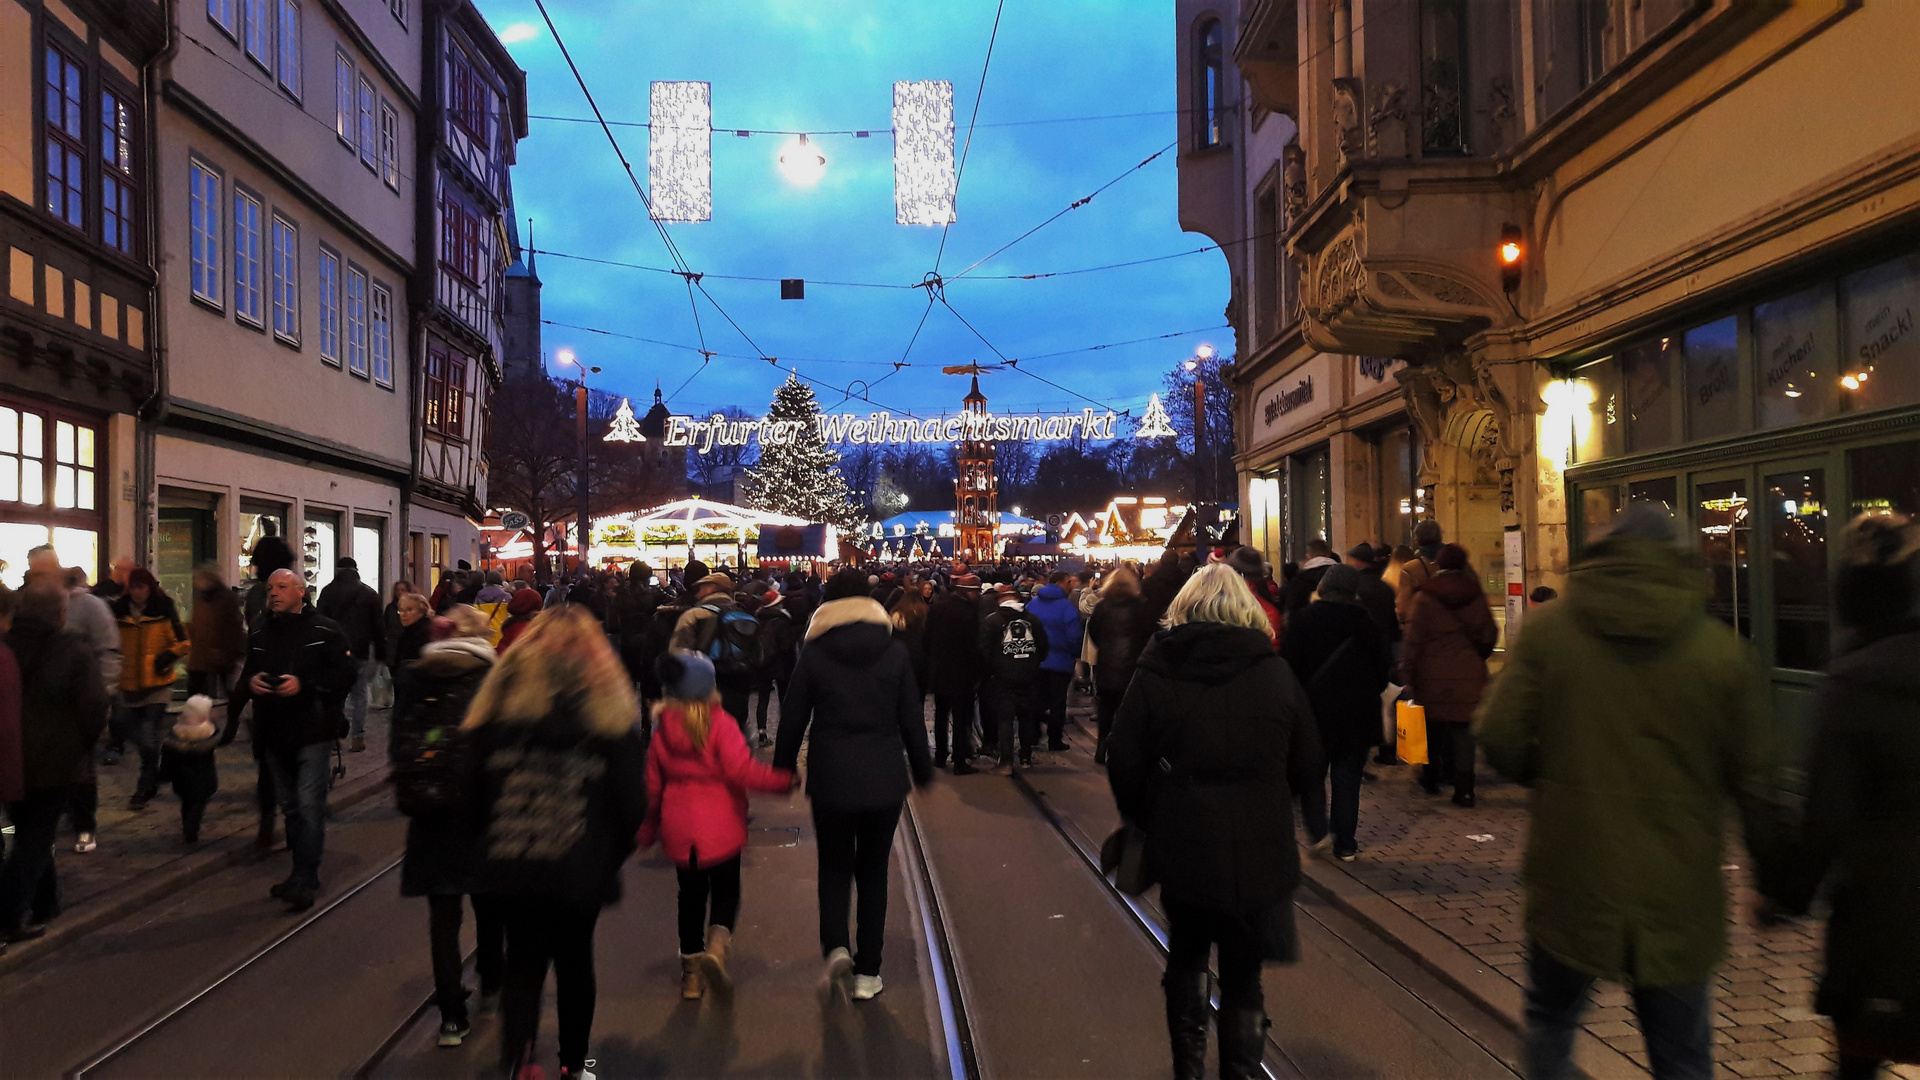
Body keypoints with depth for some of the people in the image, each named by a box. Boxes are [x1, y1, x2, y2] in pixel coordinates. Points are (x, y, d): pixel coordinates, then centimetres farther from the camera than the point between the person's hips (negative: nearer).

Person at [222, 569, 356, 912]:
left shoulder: (325, 631, -6)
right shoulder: (260, 634, 13)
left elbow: (345, 674, -10)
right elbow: (246, 675, 21)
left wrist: (304, 685, -20)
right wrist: (250, 683, -3)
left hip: (311, 732, -6)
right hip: (274, 735, 7)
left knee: (309, 806, -10)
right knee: (290, 807, 15)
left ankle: (303, 882, -7)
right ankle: (303, 874, 26)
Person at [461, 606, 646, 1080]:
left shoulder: (500, 704, -3)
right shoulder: (610, 713, -7)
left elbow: (474, 789, 0)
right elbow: (632, 800, -7)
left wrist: (489, 841, 14)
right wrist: (610, 857, 8)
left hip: (511, 866, 1)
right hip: (581, 869, -1)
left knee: (523, 963, 14)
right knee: (574, 962, 19)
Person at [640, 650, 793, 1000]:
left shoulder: (662, 730, 1)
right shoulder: (720, 724, -14)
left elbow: (653, 784, 7)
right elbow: (742, 771, -21)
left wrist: (647, 831, 17)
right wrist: (784, 780, -11)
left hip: (678, 826, 4)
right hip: (720, 825, -4)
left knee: (691, 894, 14)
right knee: (725, 889, 12)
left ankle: (691, 973, 19)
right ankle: (717, 945, -13)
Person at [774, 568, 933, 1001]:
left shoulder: (813, 653, -4)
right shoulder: (895, 652, -1)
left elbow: (792, 719, -1)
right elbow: (912, 718, 3)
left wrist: (782, 770, 11)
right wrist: (923, 770, 14)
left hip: (830, 778, -1)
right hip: (884, 778, 1)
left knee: (834, 866, 16)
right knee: (873, 871, 12)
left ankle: (835, 945, -6)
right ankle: (867, 972, 12)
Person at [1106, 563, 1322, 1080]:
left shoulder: (1154, 673, -7)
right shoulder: (1276, 673, -4)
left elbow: (1123, 765, -4)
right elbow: (1307, 767, 4)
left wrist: (1148, 822, 12)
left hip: (1181, 850, 1)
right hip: (1260, 857, 0)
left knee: (1186, 959, 24)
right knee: (1245, 977, 13)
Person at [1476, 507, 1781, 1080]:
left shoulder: (1550, 627, -7)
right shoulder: (1725, 650, -5)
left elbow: (1499, 739, -9)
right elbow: (1756, 781, -2)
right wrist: (1772, 877, 13)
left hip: (1570, 882, 0)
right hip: (1678, 893, 1)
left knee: (1550, 1023, 22)